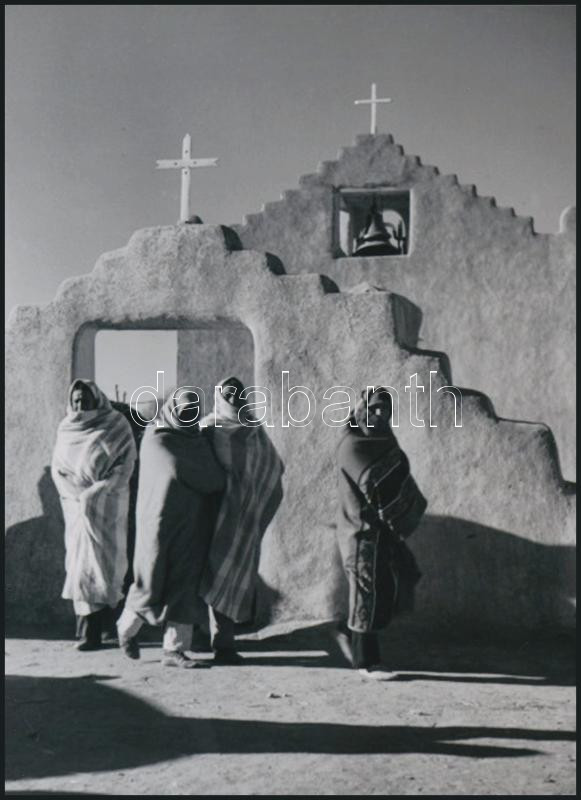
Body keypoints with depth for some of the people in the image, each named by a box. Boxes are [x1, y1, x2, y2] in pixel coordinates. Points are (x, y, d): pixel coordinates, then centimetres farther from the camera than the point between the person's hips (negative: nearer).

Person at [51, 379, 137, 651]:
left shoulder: (116, 425, 0)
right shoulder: (66, 429, 11)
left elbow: (126, 463, -5)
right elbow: (57, 468, 10)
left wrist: (97, 492, -14)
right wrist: (77, 495, -7)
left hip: (106, 505, -4)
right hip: (76, 504, 4)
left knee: (98, 559, -9)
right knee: (81, 561, 1)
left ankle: (90, 630, -9)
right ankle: (88, 625, 7)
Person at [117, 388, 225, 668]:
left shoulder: (199, 440, 11)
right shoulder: (156, 440, -10)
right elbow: (181, 472, -16)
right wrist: (221, 481, -4)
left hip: (191, 526, 6)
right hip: (160, 522, -5)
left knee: (183, 587, 1)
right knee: (151, 583, 3)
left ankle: (174, 651, 4)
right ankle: (127, 626, 30)